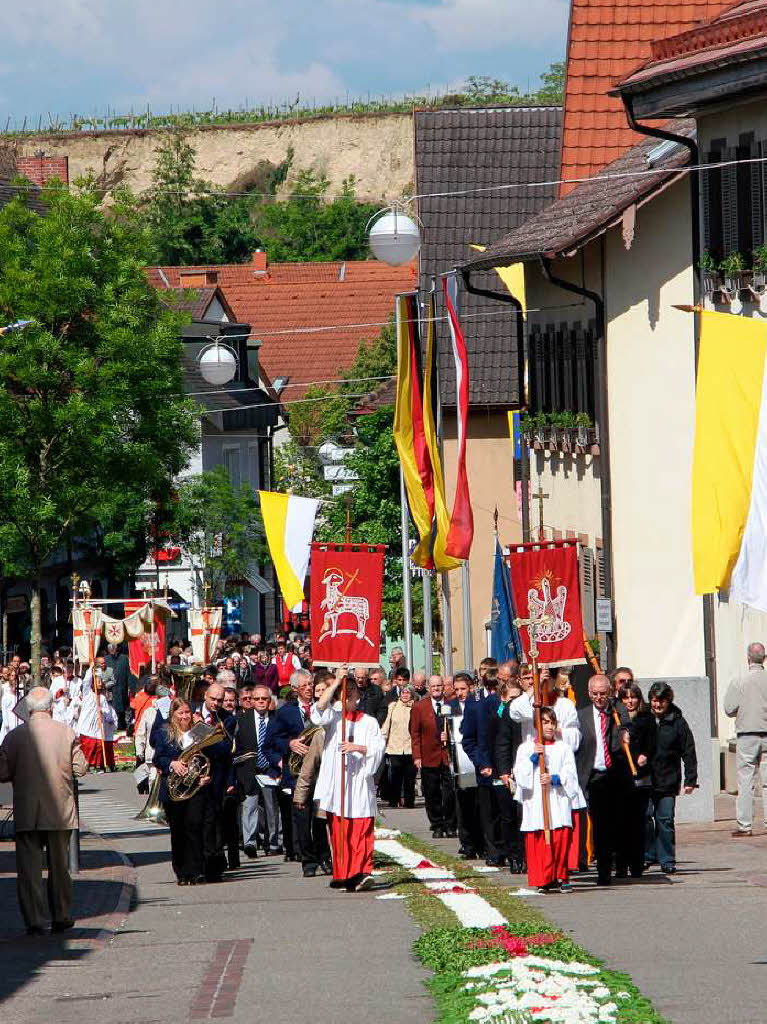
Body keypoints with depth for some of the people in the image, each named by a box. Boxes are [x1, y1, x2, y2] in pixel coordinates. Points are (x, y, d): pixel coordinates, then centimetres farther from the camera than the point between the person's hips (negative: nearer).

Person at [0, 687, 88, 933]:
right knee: (59, 866, 15)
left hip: (27, 813, -2)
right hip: (60, 812, 2)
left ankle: (33, 920, -3)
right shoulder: (66, 733, -5)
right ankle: (61, 917, 20)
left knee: (29, 867, 3)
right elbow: (81, 767, -2)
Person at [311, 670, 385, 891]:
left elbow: (378, 748, 4)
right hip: (336, 780, 0)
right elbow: (320, 709, -9)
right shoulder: (333, 717, 12)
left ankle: (362, 872, -16)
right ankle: (342, 874, 1)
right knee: (338, 830, -2)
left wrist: (358, 748, -13)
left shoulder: (369, 722, 14)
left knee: (362, 830, -9)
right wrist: (336, 682, -13)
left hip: (360, 780, 0)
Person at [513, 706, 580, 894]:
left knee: (561, 840, -7)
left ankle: (561, 877, 1)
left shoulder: (563, 748, 12)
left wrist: (555, 779, -12)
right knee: (538, 841, -5)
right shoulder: (526, 748, 12)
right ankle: (543, 880, 0)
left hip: (559, 802, 0)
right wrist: (533, 757, -10)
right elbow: (520, 774, 1)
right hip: (535, 803, 0)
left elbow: (570, 775, 5)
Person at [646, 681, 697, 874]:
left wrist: (690, 780, 0)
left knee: (665, 820, 1)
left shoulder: (678, 723, 2)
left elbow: (688, 753, 4)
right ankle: (648, 855, 7)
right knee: (645, 817, -5)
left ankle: (667, 860, 7)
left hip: (668, 781, -1)